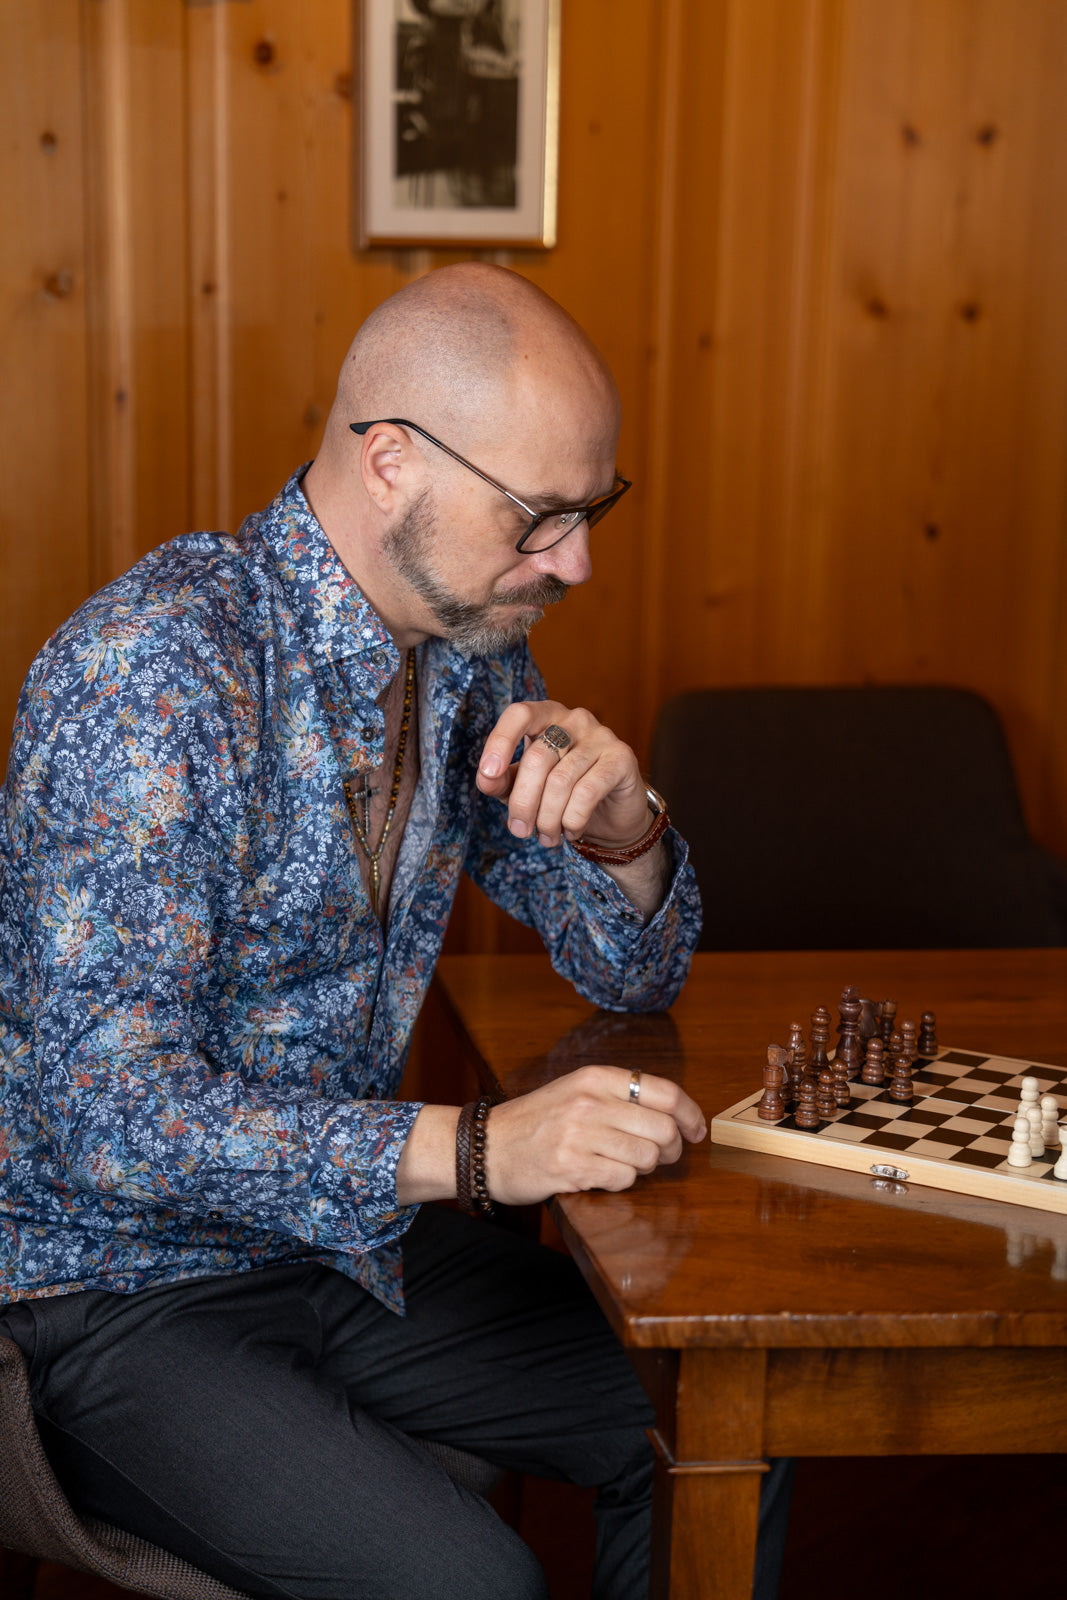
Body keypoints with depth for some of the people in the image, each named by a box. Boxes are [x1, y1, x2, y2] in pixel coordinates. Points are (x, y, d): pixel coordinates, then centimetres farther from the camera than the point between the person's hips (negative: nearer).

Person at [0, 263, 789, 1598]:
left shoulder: (471, 645, 1)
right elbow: (110, 1111, -29)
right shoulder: (152, 670, -24)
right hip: (123, 1289, -7)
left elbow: (636, 972, 7)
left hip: (346, 1229, 7)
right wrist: (474, 1148, -36)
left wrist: (621, 826, -16)